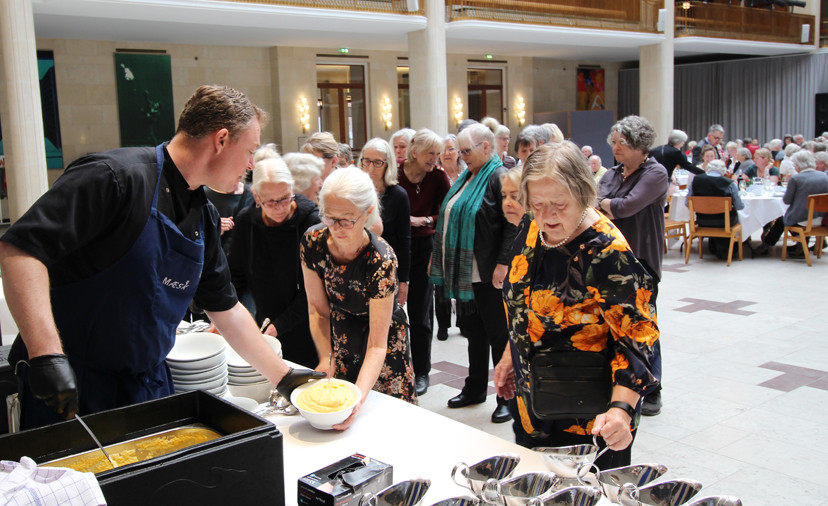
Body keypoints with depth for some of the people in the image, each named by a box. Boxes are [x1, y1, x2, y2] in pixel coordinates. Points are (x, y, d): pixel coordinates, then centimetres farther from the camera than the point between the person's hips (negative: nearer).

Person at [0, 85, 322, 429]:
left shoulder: (204, 216, 7)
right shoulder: (116, 176, -19)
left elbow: (225, 309, 15)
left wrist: (282, 376, 14)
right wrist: (47, 353, -33)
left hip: (149, 382, 8)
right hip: (70, 388, -7)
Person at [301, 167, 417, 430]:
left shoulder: (382, 260, -32)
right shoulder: (313, 241, -21)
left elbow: (377, 345, -31)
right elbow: (318, 310, -10)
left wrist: (358, 396, -45)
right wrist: (326, 359, -23)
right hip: (338, 336, 3)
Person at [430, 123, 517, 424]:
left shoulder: (499, 177, -11)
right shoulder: (467, 178, 16)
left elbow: (513, 224, -17)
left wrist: (503, 263, -21)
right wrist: (442, 259, 17)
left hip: (489, 275, -8)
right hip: (464, 273, 9)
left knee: (498, 335, 1)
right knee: (474, 332, 17)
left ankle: (507, 398, 11)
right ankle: (475, 389, 30)